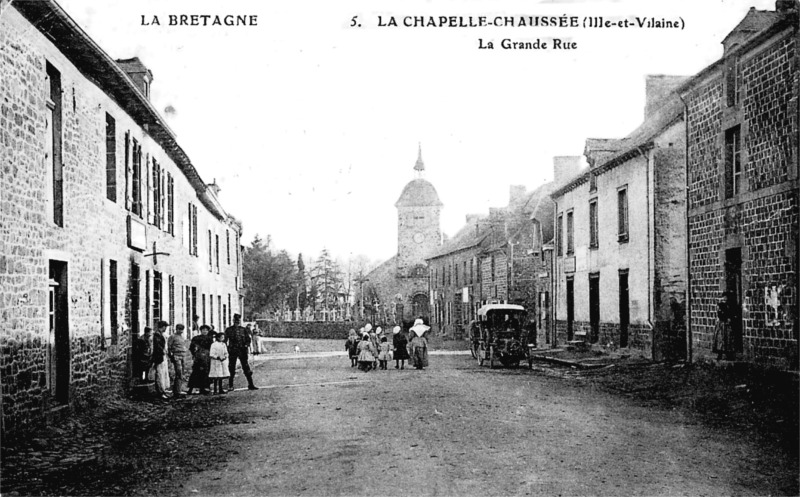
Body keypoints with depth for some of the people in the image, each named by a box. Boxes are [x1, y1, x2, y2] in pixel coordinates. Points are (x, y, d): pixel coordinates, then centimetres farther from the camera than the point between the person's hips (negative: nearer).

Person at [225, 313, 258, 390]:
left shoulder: (244, 329, 8)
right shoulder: (229, 330, 3)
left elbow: (248, 339, 12)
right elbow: (225, 340, 4)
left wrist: (246, 345, -7)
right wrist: (227, 348, -9)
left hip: (242, 350, 1)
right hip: (232, 351, -1)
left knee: (246, 367, 0)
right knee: (231, 368, 4)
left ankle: (250, 385, 3)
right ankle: (230, 385, 15)